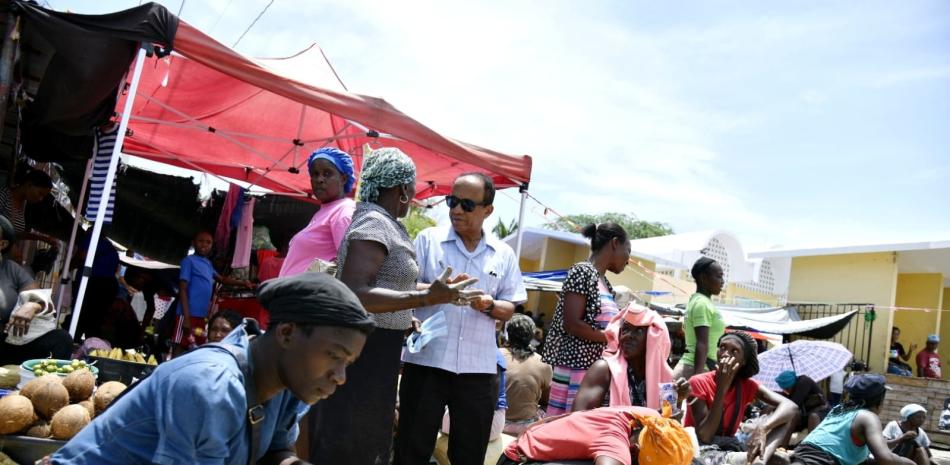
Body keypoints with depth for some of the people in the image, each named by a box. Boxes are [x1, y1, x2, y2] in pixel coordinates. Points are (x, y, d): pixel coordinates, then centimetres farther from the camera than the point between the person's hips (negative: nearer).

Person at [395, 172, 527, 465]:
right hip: (426, 361, -2)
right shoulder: (428, 239, 3)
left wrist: (489, 305, -12)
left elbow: (509, 310, 9)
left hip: (478, 367, 2)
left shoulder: (504, 254, 9)